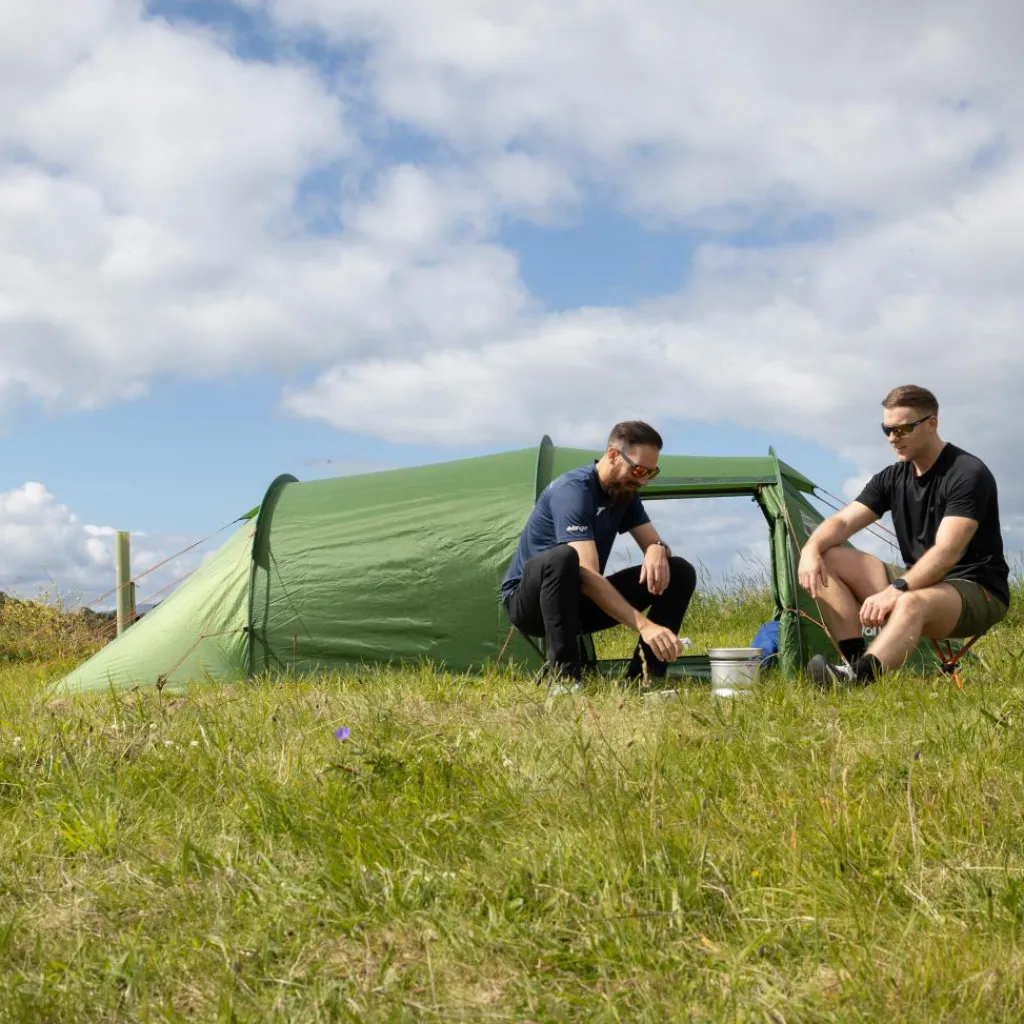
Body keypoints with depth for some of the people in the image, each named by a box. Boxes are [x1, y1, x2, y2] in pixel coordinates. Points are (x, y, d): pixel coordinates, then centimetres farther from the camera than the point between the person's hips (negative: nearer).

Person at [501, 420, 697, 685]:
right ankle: (564, 679, -37)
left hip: (578, 601, 7)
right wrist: (644, 625, -44)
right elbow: (587, 575, -35)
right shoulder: (572, 490, -25)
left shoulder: (625, 492, 1)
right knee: (563, 557, -42)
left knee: (680, 571, -7)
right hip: (529, 602, -7)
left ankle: (642, 678, -13)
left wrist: (657, 550, -24)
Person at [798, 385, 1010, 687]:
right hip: (918, 583, 8)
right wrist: (811, 549, -24)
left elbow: (947, 551, -28)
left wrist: (896, 590, -42)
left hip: (977, 593, -7)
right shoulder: (892, 478, 5)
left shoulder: (968, 474, -17)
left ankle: (855, 677, -63)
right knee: (826, 560, -9)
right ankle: (855, 661, -24)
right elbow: (841, 522, -1)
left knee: (911, 604, -42)